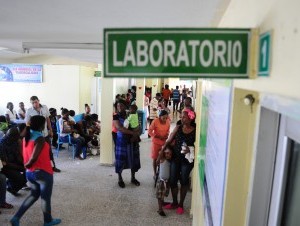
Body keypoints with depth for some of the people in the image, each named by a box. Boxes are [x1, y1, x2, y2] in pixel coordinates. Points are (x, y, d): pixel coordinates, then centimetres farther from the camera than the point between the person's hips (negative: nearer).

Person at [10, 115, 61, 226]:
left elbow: (25, 155, 8)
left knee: (34, 194, 25)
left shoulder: (26, 137, 5)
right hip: (43, 173, -8)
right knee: (45, 197, 10)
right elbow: (34, 157, -26)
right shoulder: (40, 139, -21)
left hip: (30, 173, 8)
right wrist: (27, 165, -9)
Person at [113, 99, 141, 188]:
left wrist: (136, 134, -9)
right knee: (120, 160, 4)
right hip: (121, 141, -4)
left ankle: (133, 178, 27)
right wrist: (132, 132, -28)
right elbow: (119, 128, -23)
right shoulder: (116, 117, -8)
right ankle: (120, 179, 22)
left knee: (133, 159, 11)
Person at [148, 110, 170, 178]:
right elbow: (150, 131, -15)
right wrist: (158, 136, -23)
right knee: (155, 158, 7)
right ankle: (155, 173, 22)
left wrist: (167, 135, -13)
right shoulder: (155, 121, -20)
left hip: (164, 142, 3)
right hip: (156, 142, -3)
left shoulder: (168, 122, -8)